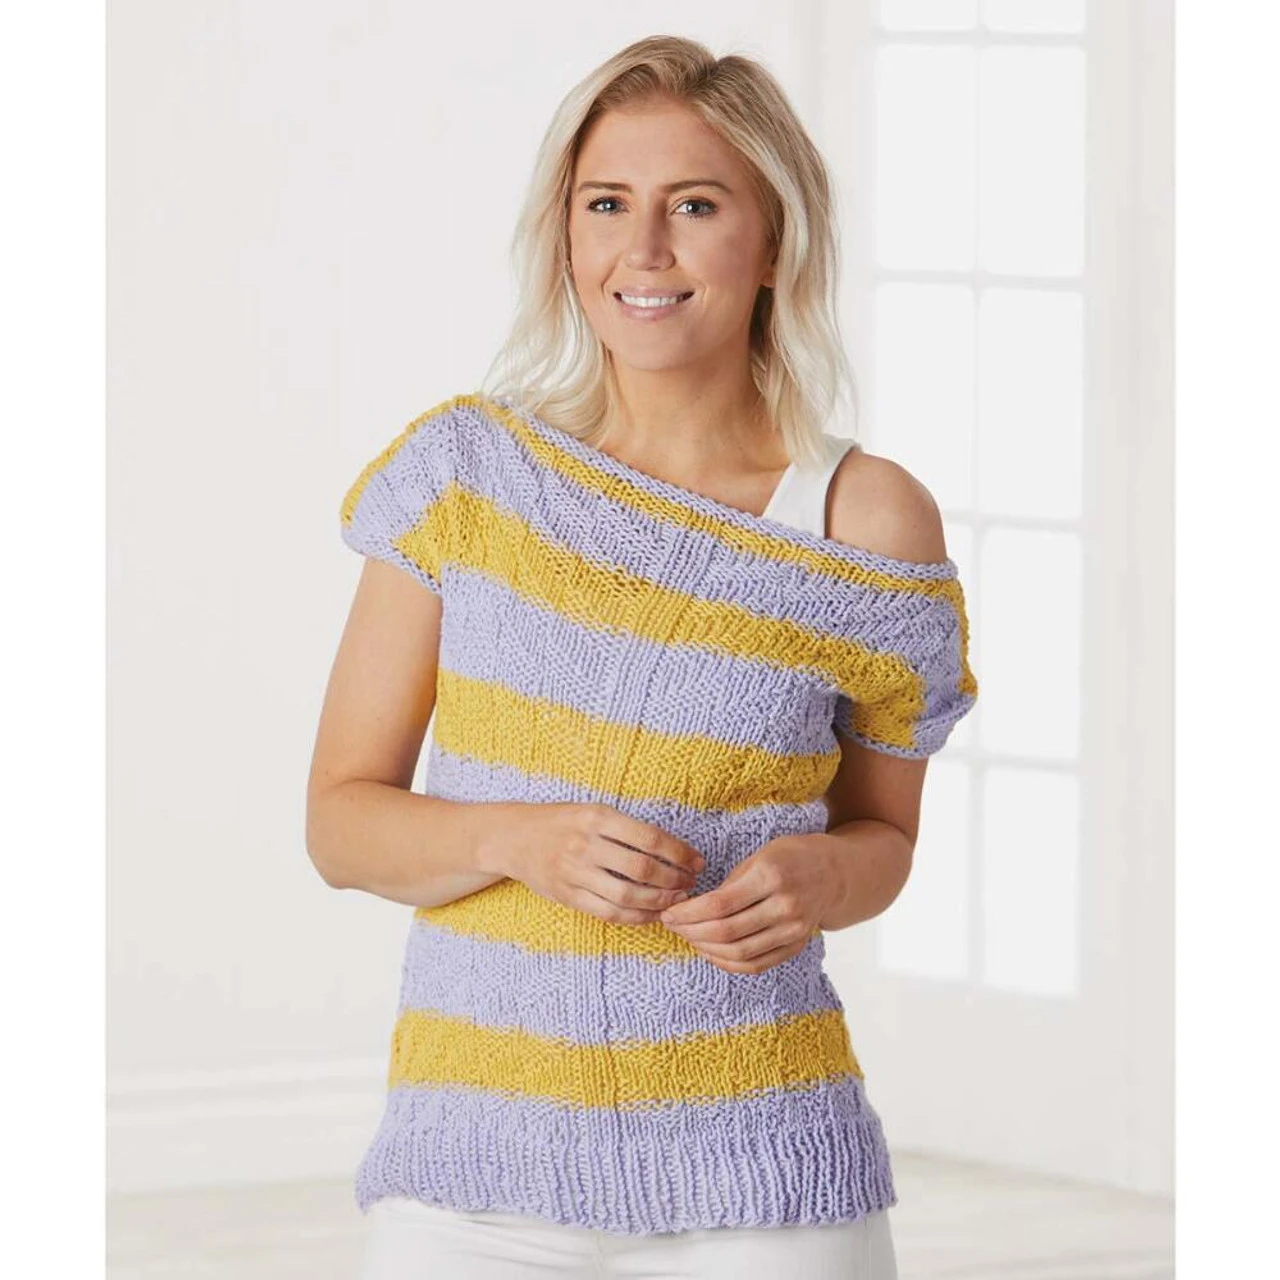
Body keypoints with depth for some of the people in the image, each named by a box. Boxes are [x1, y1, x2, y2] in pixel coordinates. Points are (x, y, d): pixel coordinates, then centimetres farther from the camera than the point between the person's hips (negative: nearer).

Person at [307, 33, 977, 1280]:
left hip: (761, 1172, 0)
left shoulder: (871, 522, -3)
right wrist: (520, 839, -16)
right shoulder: (465, 472, -1)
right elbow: (340, 819, 2)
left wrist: (814, 878, -10)